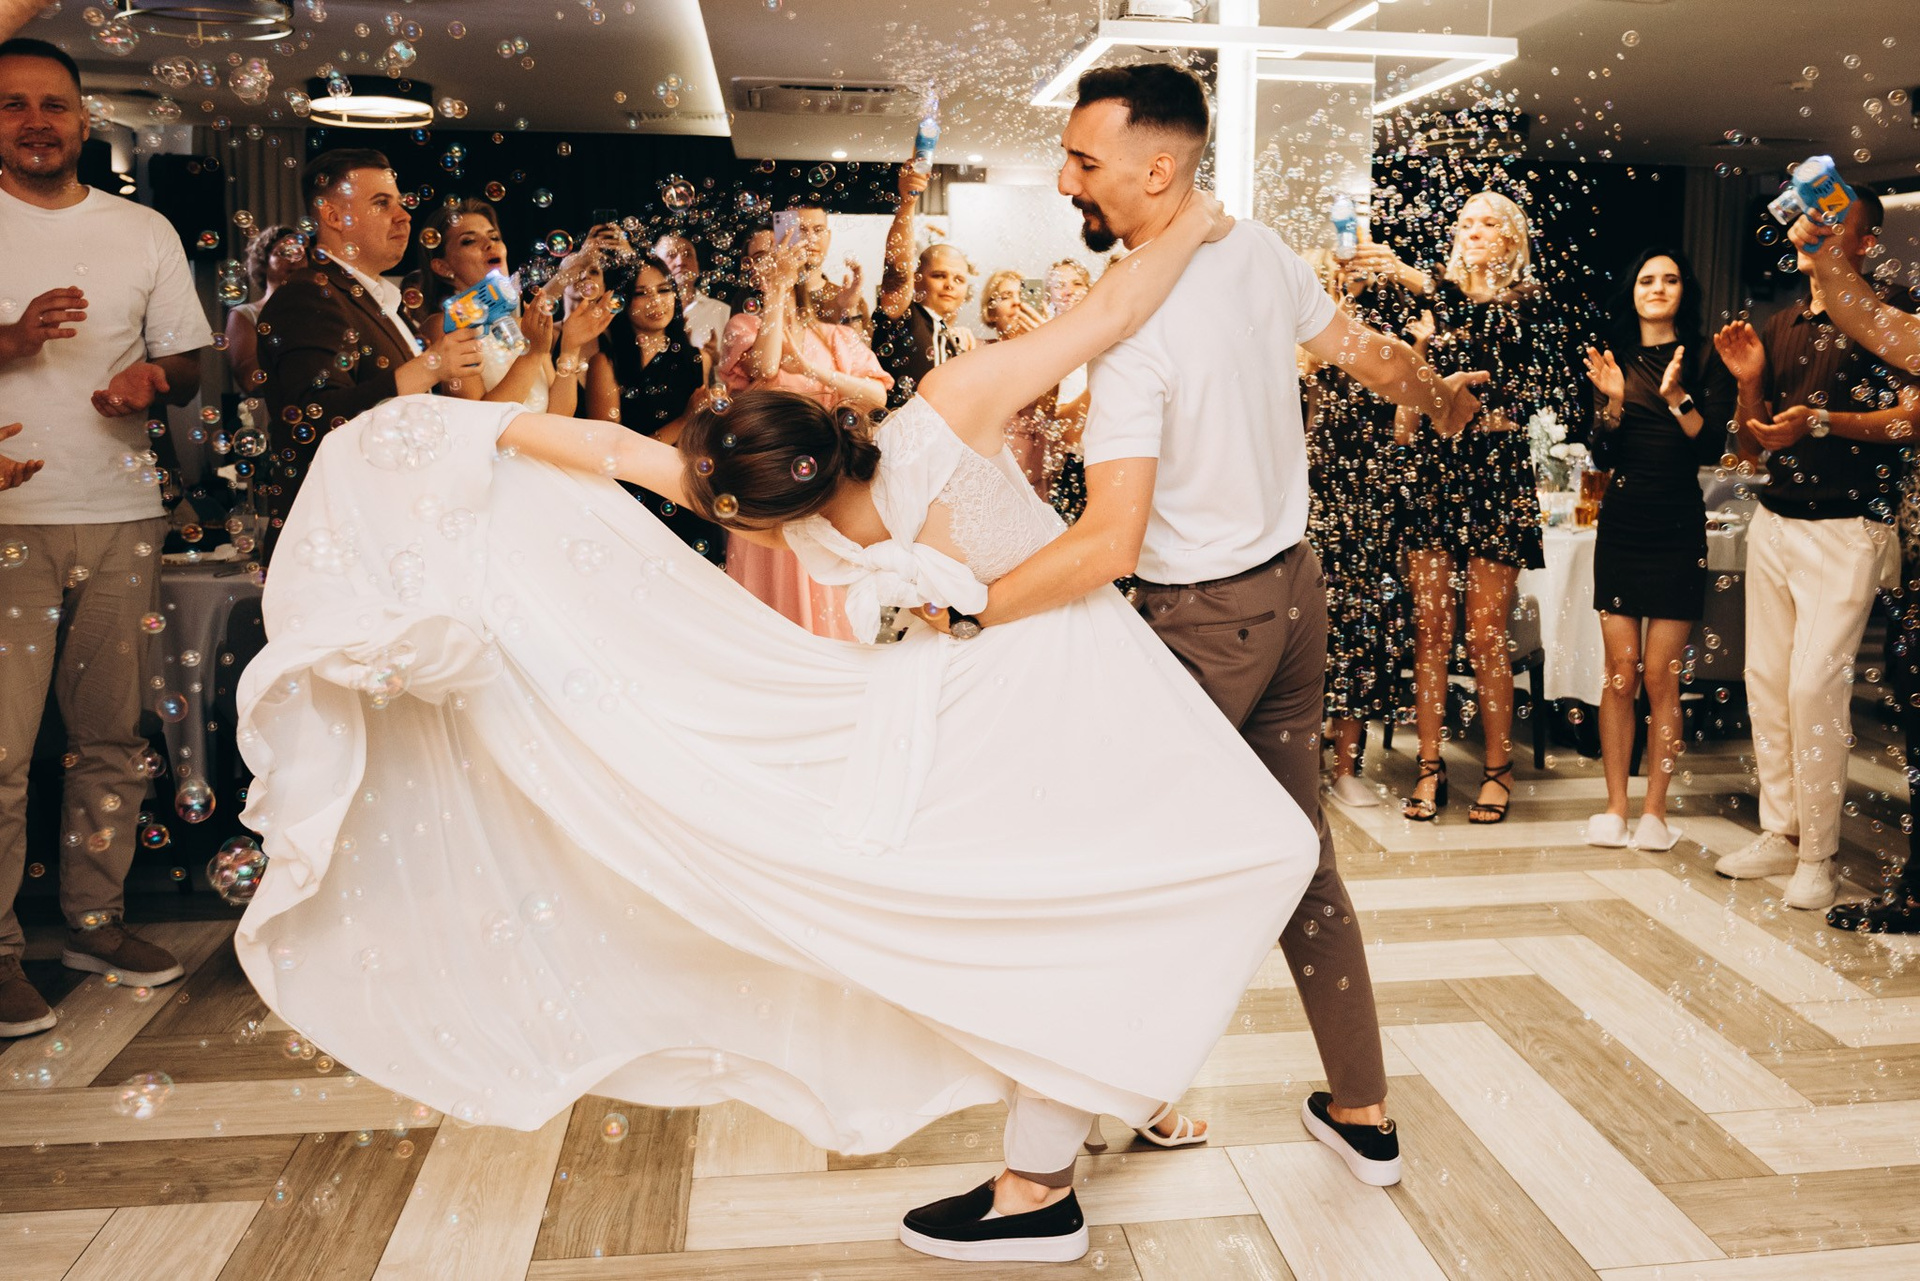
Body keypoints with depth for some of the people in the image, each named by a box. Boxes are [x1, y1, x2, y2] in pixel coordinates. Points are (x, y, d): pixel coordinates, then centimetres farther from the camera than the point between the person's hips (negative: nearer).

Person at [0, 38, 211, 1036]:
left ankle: (94, 918, 19)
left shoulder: (145, 232, 14)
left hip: (122, 518, 3)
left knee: (113, 736, 7)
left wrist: (154, 381, -7)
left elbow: (190, 361, 15)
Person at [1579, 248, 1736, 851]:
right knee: (1620, 675, 1)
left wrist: (1676, 396, -19)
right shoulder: (1614, 358, 9)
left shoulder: (1706, 358, 3)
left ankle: (1655, 809, 8)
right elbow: (1602, 455, 3)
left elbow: (1712, 446, -6)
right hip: (1621, 524, 2)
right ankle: (1615, 806, 10)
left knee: (1661, 676, -2)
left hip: (1678, 528, -2)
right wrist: (1613, 400, -12)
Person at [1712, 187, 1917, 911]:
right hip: (1772, 524, 7)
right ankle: (1779, 832, 17)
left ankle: (1819, 856, -1)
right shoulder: (1780, 329, 16)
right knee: (1765, 681, 7)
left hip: (1846, 531, -6)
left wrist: (1820, 421, -23)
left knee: (1816, 685, -10)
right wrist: (1748, 383, 0)